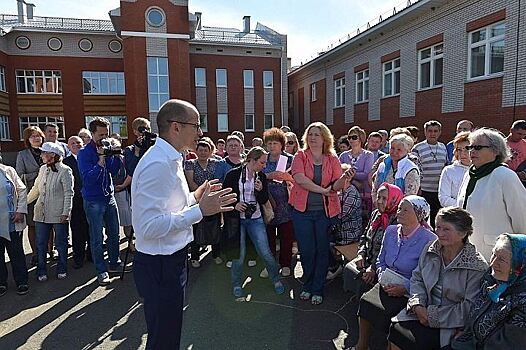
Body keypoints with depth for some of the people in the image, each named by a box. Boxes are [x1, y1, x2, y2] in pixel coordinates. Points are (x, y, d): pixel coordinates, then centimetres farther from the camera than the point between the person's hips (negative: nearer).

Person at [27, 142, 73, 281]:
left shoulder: (65, 171, -10)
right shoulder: (43, 169, 8)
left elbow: (69, 194, -12)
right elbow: (36, 189, 20)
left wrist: (66, 213, -16)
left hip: (58, 215, -5)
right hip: (41, 213, 6)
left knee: (61, 244, 7)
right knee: (41, 244, 10)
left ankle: (62, 270, 22)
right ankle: (41, 271, 22)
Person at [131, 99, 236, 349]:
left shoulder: (170, 159, 9)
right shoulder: (157, 164, -24)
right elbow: (149, 226, -29)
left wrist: (195, 197, 11)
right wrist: (200, 210, -26)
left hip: (171, 260, 10)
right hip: (160, 265, -10)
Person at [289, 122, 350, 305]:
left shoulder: (332, 159, 5)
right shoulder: (300, 156, 0)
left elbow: (337, 185, -2)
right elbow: (300, 178, -16)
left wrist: (344, 178, -24)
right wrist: (323, 190, -14)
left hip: (325, 211, 1)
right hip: (303, 210, -1)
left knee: (322, 250, 7)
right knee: (307, 250, 6)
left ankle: (317, 290, 23)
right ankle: (307, 286, 29)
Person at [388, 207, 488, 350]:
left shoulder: (477, 267, -14)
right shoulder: (430, 249, 2)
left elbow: (469, 307, -15)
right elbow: (417, 278, 8)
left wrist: (434, 316, -17)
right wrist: (417, 305, -9)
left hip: (452, 324, -5)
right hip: (424, 311, 5)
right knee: (397, 328, -20)